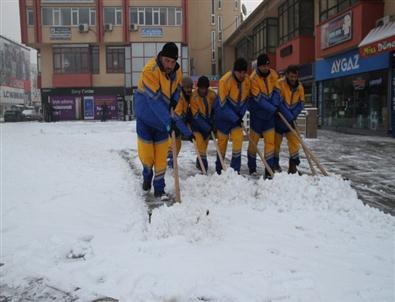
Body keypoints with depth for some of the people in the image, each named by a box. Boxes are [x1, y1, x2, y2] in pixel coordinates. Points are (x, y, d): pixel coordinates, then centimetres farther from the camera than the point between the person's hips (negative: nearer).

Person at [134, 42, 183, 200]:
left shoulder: (177, 71, -6)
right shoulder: (150, 70, -26)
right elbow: (154, 100, -32)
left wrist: (175, 99, -10)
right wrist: (168, 121, -36)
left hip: (163, 120, 4)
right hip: (146, 118, -4)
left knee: (161, 156, 4)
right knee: (145, 153, 3)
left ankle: (159, 189, 16)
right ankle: (147, 176, 35)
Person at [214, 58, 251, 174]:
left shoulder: (247, 80, -8)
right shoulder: (225, 80, -23)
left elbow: (246, 98, 5)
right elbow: (222, 104, -22)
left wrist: (241, 114, -7)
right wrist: (235, 118, -21)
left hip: (237, 116, 4)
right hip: (223, 115, -4)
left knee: (238, 139, -8)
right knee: (222, 141, 7)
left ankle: (235, 169, 1)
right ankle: (219, 168, 24)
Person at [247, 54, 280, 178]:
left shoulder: (273, 74, -1)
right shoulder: (253, 78, -16)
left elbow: (276, 90, 0)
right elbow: (258, 99, -20)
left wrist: (275, 105, -17)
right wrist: (273, 109, -20)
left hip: (269, 114, 4)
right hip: (257, 113, -3)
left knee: (270, 141, -2)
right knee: (254, 140, 7)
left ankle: (269, 171, 1)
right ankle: (252, 168, 24)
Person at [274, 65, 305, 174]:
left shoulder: (299, 87, -1)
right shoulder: (280, 84, -17)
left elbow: (300, 104, 0)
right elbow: (279, 103, -22)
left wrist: (293, 116, -16)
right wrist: (289, 116, -25)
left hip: (291, 119, 4)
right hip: (279, 118, -4)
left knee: (294, 140, -2)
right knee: (276, 141, 5)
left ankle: (293, 164, 5)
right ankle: (275, 164, 19)